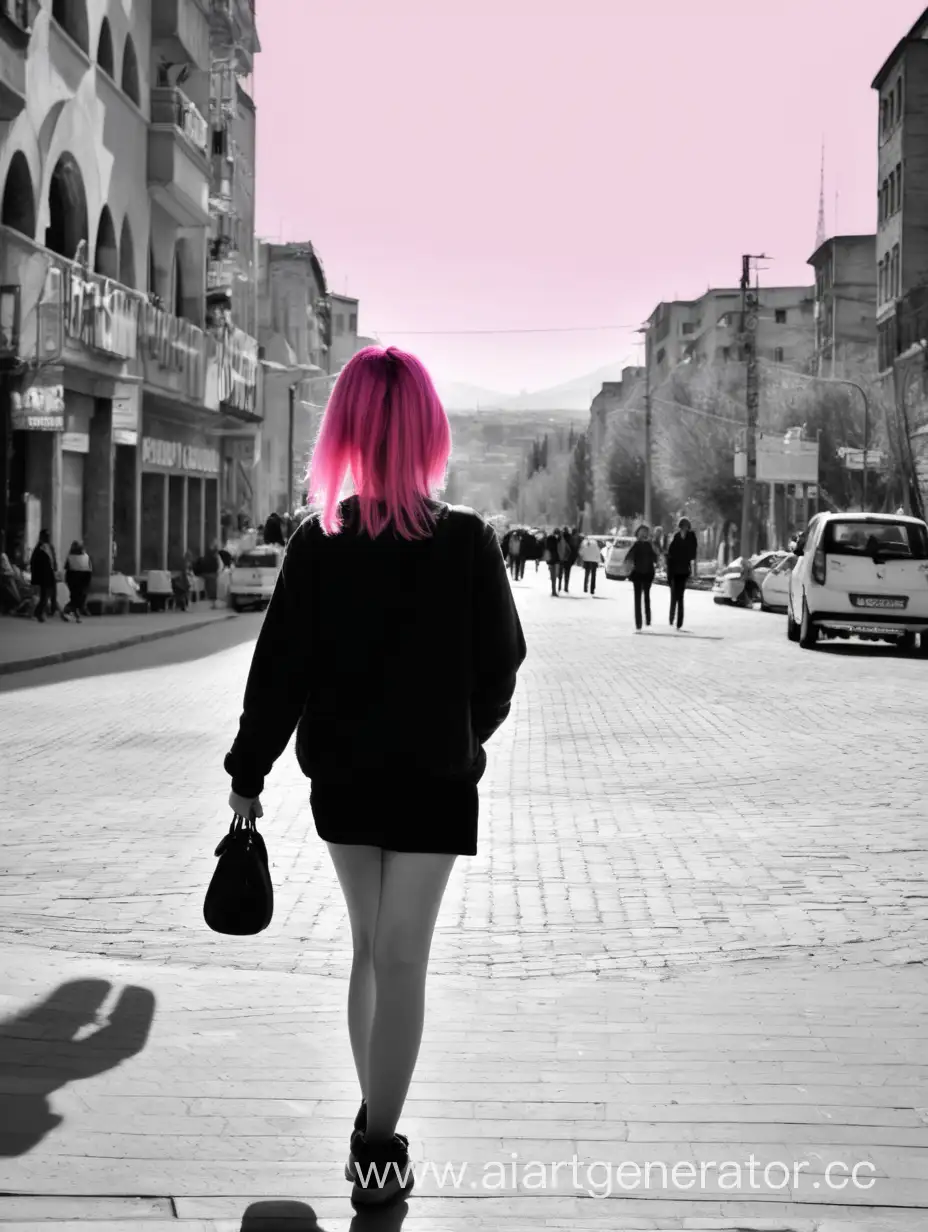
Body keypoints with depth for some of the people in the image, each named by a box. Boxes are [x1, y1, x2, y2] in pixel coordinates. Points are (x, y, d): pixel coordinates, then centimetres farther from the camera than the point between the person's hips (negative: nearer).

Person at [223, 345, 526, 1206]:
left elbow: (278, 672, -7)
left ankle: (373, 1125, 26)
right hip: (435, 780, -2)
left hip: (343, 779, 2)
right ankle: (380, 1147, 4)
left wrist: (248, 772, 3)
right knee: (401, 958, 2)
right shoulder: (469, 545, -10)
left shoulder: (317, 545, -9)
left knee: (368, 949, 17)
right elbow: (500, 665, -3)